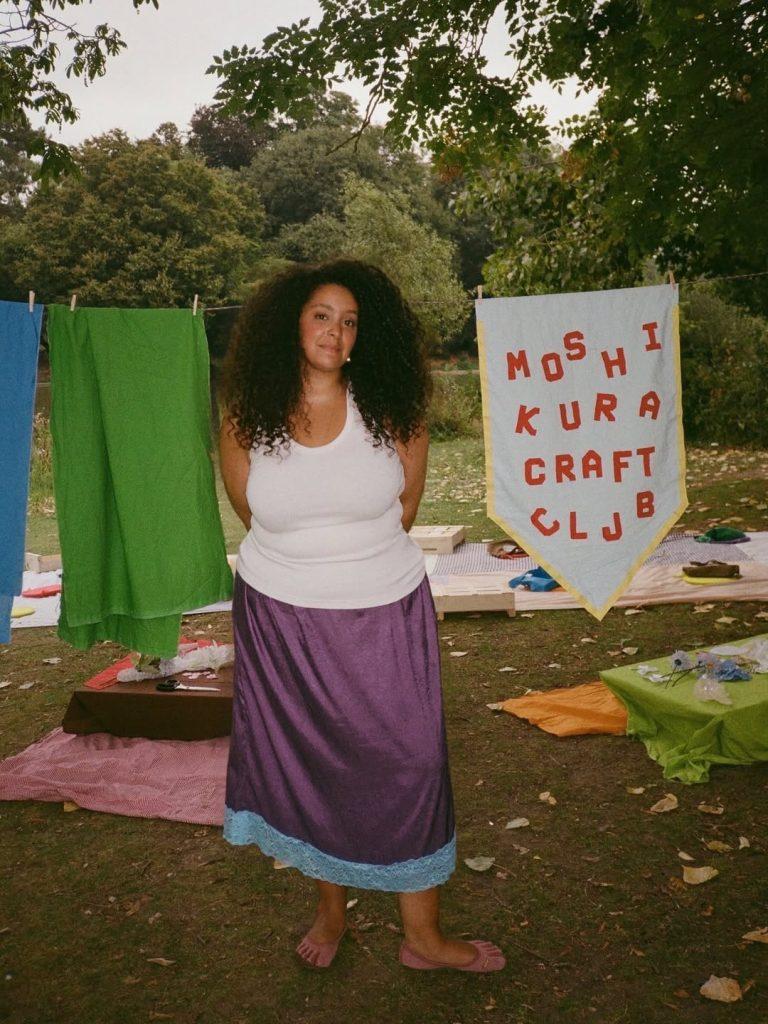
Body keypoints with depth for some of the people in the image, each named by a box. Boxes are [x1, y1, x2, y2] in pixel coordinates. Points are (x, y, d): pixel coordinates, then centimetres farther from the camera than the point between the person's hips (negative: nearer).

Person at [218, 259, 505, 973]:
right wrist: (307, 562, 7)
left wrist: (360, 553, 2)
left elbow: (406, 503, 3)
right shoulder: (248, 416, -3)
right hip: (280, 619, 1)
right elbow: (250, 511, 7)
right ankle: (331, 911, 33)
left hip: (384, 615, 0)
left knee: (406, 764, 2)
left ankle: (423, 935, 18)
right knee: (304, 765, 12)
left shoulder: (388, 407, -4)